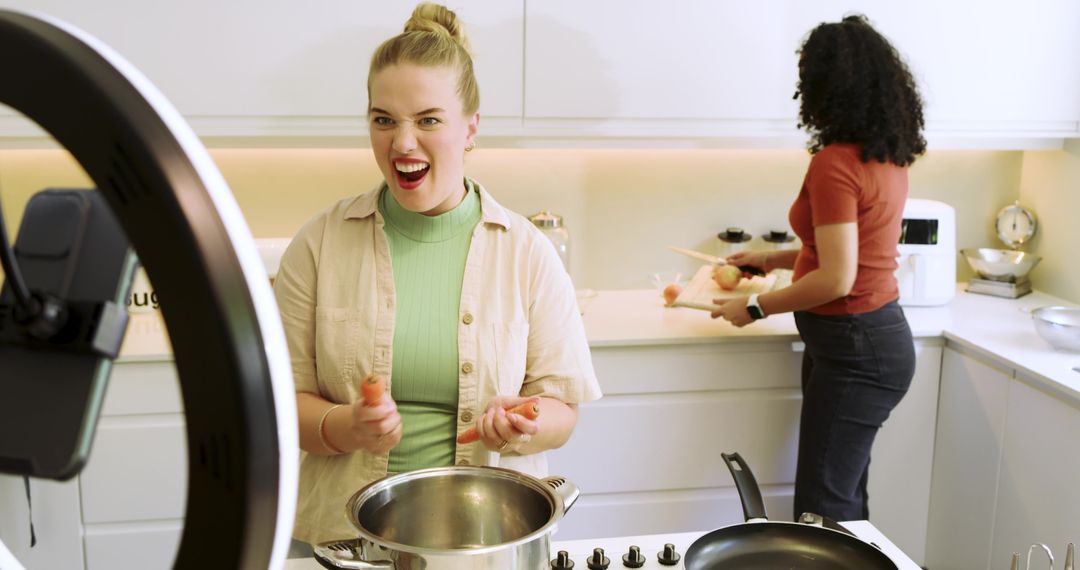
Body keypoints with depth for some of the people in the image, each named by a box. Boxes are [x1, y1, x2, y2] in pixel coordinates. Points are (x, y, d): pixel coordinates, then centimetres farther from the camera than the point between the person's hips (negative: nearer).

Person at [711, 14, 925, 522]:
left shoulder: (835, 162, -20)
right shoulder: (888, 156, 8)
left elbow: (836, 279, -22)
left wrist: (755, 308, -10)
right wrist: (773, 259, 24)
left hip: (853, 349, -10)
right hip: (876, 335, 10)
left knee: (822, 510, -1)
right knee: (846, 500, 18)